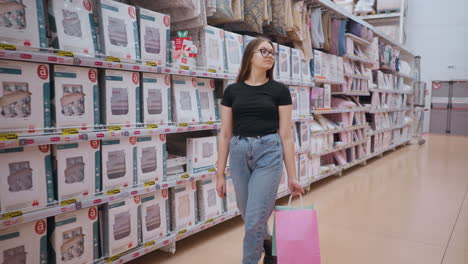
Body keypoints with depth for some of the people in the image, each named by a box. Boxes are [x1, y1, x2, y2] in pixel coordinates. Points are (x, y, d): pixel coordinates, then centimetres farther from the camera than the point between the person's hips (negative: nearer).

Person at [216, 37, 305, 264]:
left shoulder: (279, 90, 1)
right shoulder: (232, 91, 6)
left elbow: (286, 135, 1)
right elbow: (225, 134, 6)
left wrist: (292, 176, -1)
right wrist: (220, 174, 4)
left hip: (269, 152, -2)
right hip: (239, 153, 3)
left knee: (255, 217, -6)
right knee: (249, 217, 14)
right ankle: (269, 246, 45)